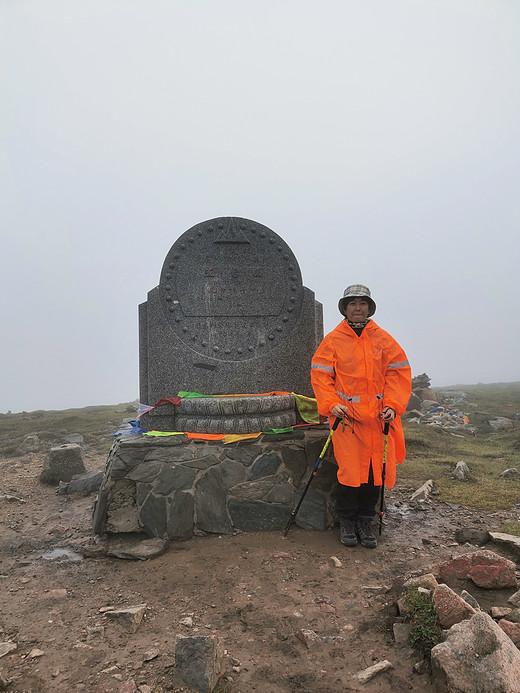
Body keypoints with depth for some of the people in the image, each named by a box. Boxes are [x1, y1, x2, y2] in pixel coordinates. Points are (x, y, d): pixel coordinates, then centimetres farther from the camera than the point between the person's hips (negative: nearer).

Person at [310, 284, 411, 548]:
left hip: (379, 417, 2)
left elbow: (399, 372, 6)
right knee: (349, 470, -3)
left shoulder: (383, 339, 7)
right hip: (346, 416, -2)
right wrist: (331, 404, -12)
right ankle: (347, 521, 18)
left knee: (374, 469, 5)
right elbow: (320, 375, 1)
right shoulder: (333, 340, 3)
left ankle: (366, 521, 24)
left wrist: (393, 405, -6)